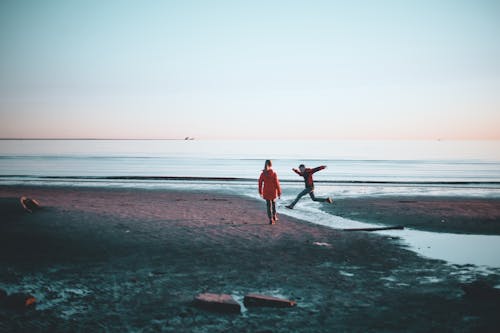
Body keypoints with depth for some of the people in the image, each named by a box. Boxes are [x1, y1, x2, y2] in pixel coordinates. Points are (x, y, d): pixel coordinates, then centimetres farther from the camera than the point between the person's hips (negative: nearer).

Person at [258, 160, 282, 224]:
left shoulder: (262, 173, -6)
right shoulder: (274, 173, -14)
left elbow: (260, 183, 0)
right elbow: (277, 184, -12)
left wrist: (260, 192, 13)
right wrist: (279, 193, -4)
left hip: (266, 192, 1)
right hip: (273, 191, -1)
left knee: (268, 205, 9)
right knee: (273, 203, 25)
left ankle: (271, 220, 4)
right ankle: (274, 216, 31)